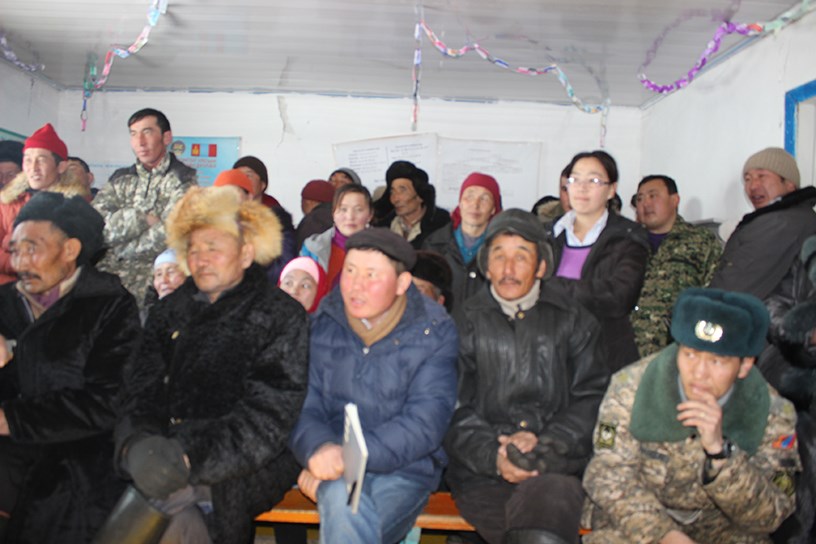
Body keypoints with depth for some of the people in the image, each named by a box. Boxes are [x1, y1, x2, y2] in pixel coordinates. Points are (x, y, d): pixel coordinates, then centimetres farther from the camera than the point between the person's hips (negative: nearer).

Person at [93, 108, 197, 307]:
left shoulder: (181, 181, -1)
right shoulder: (120, 179, 14)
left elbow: (169, 234, -13)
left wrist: (117, 249, -2)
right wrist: (142, 218, -10)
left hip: (151, 275, -4)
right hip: (107, 273, 4)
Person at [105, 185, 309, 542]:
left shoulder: (282, 316, 0)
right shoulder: (171, 312, 16)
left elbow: (267, 417, -9)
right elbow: (140, 390, 8)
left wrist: (191, 454, -21)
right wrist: (136, 442, -14)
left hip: (250, 468, -3)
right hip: (172, 452, 4)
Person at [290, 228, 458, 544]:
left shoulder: (435, 332, -3)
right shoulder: (322, 325, 6)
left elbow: (425, 423, -11)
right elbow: (302, 405, 2)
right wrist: (320, 449, -20)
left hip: (404, 468, -2)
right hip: (336, 469, 2)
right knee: (344, 501, -32)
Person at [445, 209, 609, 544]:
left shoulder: (573, 321, 15)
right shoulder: (466, 322, 13)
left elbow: (592, 397, 8)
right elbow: (454, 407, 7)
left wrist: (544, 443, -7)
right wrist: (492, 456, -9)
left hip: (557, 468, 1)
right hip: (481, 472, -1)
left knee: (552, 494, -35)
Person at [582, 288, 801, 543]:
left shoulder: (774, 415, -11)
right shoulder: (631, 386, -14)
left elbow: (767, 517, -14)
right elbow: (609, 473, -12)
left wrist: (719, 450, -30)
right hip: (634, 519, -1)